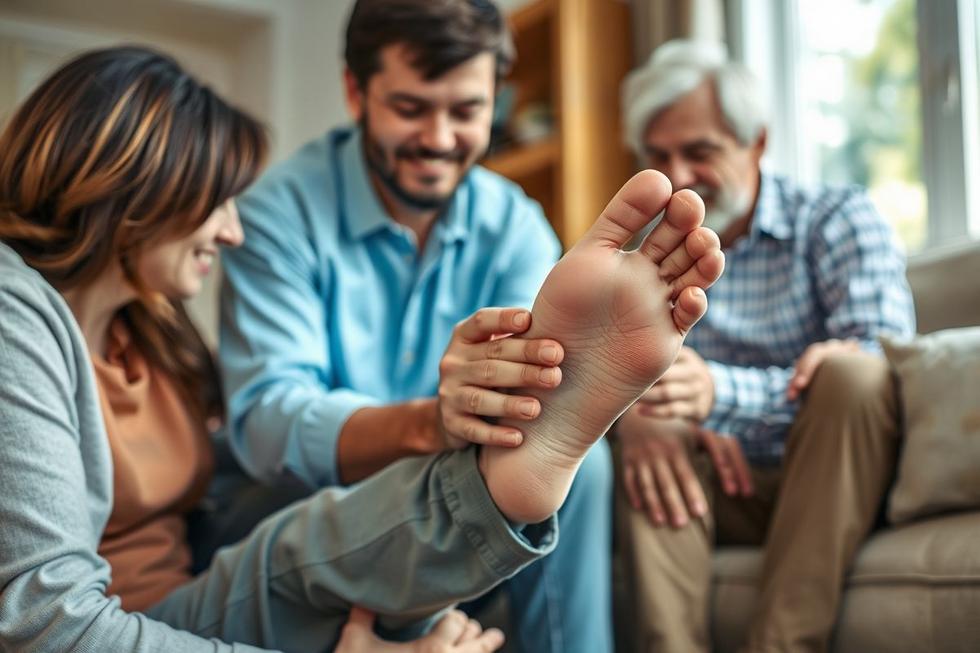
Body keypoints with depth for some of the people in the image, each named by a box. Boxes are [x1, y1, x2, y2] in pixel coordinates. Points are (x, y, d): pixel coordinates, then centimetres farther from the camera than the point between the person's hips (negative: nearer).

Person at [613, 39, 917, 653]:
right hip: (729, 490, 3)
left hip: (835, 485, -2)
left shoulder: (839, 217, -3)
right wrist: (631, 414, -27)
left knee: (849, 373, -31)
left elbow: (880, 362, -21)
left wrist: (720, 391, -38)